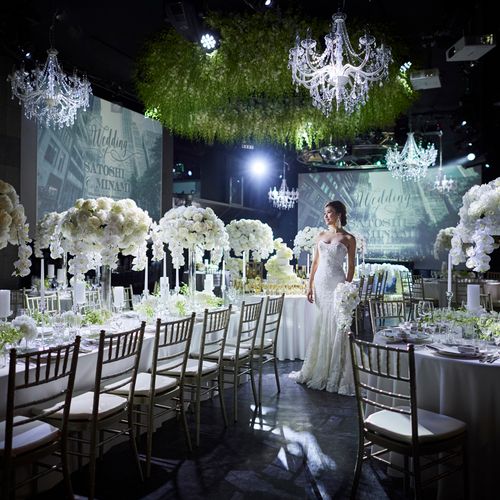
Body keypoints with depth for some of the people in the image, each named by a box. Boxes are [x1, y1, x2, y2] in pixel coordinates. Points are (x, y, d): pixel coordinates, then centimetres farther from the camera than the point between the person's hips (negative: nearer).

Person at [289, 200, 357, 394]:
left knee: (335, 327, -3)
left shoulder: (348, 238, 0)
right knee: (320, 327, 9)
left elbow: (351, 266, -1)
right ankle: (317, 371, 21)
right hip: (320, 283, 4)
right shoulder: (321, 235, 13)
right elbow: (315, 262, 13)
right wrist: (310, 286, 9)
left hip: (337, 284, -4)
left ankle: (335, 375, 8)